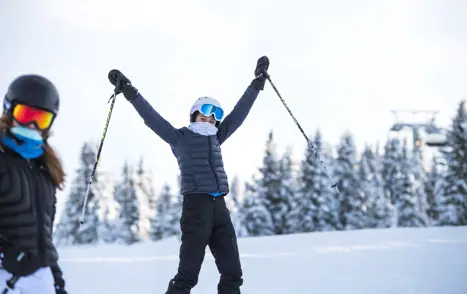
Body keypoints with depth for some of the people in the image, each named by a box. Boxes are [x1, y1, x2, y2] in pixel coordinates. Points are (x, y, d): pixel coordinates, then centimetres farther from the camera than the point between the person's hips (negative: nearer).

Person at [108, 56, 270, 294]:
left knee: (232, 273, 4)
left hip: (219, 207, 6)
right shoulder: (180, 137, 6)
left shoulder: (215, 138, 20)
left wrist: (258, 82, 25)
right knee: (188, 274, -10)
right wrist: (130, 92, -15)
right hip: (196, 206, -6)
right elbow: (152, 117, -4)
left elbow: (239, 112, 24)